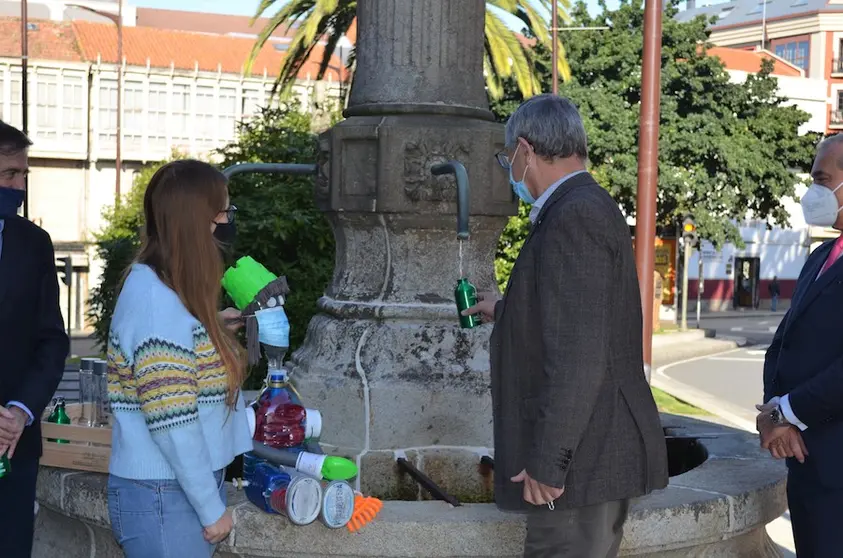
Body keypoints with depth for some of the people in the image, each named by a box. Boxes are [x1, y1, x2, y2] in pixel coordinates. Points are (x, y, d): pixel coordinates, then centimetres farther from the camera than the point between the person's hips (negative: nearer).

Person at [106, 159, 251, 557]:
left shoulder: (171, 289, 11)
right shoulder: (153, 295, -19)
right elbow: (170, 420, -22)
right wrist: (211, 507, -17)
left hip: (187, 487, 9)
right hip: (164, 498, -9)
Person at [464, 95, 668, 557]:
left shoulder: (574, 217, -18)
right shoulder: (587, 208, 13)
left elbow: (578, 355, -24)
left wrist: (547, 462, -21)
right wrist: (506, 313, 38)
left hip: (580, 462, -10)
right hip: (597, 454, 10)